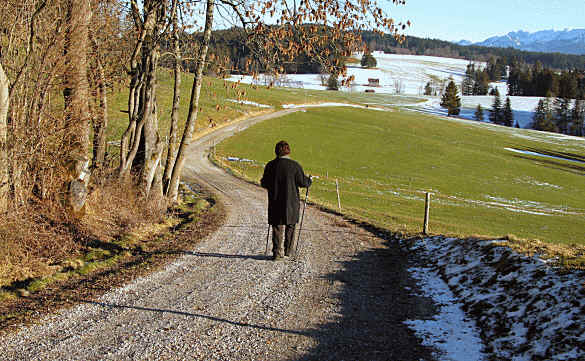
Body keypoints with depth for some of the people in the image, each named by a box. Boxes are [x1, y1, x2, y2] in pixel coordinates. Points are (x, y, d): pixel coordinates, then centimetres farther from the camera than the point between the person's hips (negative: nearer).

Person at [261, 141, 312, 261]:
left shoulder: (270, 165, -1)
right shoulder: (295, 165, -8)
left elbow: (265, 184, 4)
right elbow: (303, 182, -6)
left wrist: (262, 181, 27)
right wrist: (309, 180, 16)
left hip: (275, 202, 1)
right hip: (291, 202, -1)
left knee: (277, 228, 5)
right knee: (290, 226, 15)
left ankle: (278, 253, -3)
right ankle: (288, 251, 19)